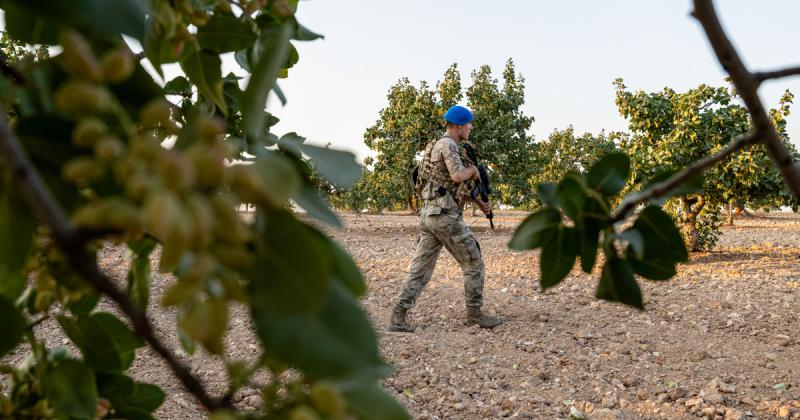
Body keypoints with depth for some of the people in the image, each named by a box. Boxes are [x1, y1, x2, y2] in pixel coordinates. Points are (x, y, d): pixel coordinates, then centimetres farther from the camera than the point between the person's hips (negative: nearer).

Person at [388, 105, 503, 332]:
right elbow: (457, 176, -25)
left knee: (420, 268, 5)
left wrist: (479, 202, 17)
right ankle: (474, 314, 13)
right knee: (473, 263, 4)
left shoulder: (439, 147, 23)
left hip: (429, 215, 9)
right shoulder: (448, 145, -10)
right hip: (445, 215, -9)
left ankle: (398, 316, -2)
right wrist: (473, 169, -3)